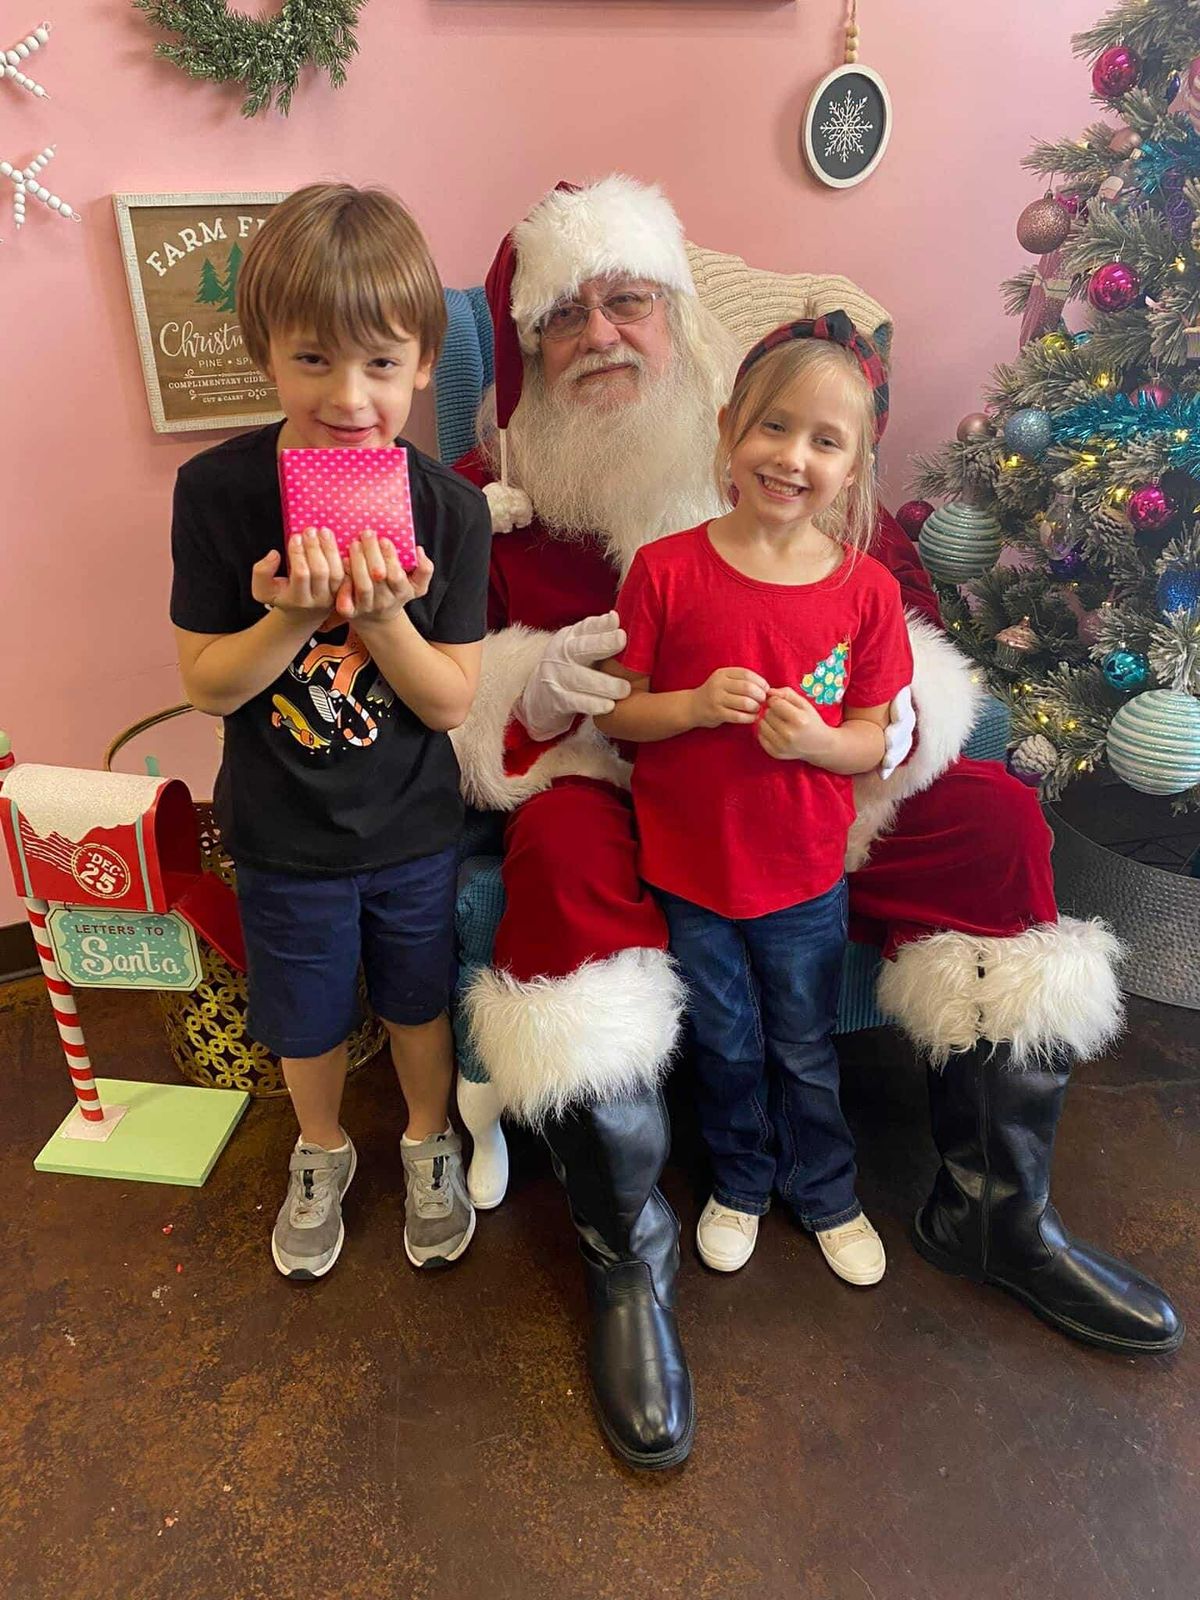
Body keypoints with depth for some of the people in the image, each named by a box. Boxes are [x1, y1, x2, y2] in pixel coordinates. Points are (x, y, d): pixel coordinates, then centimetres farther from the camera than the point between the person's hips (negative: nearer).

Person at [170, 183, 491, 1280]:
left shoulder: (449, 508, -16)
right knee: (306, 1019, 20)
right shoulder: (218, 491, -16)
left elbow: (450, 704, -13)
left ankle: (429, 1144, 51)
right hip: (282, 835, 0)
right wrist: (289, 617, -30)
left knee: (420, 1001, 21)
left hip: (414, 828, 0)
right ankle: (322, 1154, 51)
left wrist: (383, 616, -30)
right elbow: (208, 686, -12)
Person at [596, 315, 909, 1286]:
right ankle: (740, 1184, 48)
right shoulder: (666, 570, -13)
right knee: (726, 1048, 20)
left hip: (804, 874, 1)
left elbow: (875, 740, -3)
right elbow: (612, 712, -7)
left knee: (806, 1052, 20)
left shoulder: (867, 590, -9)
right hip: (686, 867, 0)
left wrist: (819, 739, -24)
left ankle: (827, 1195, 48)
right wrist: (694, 706, -25)